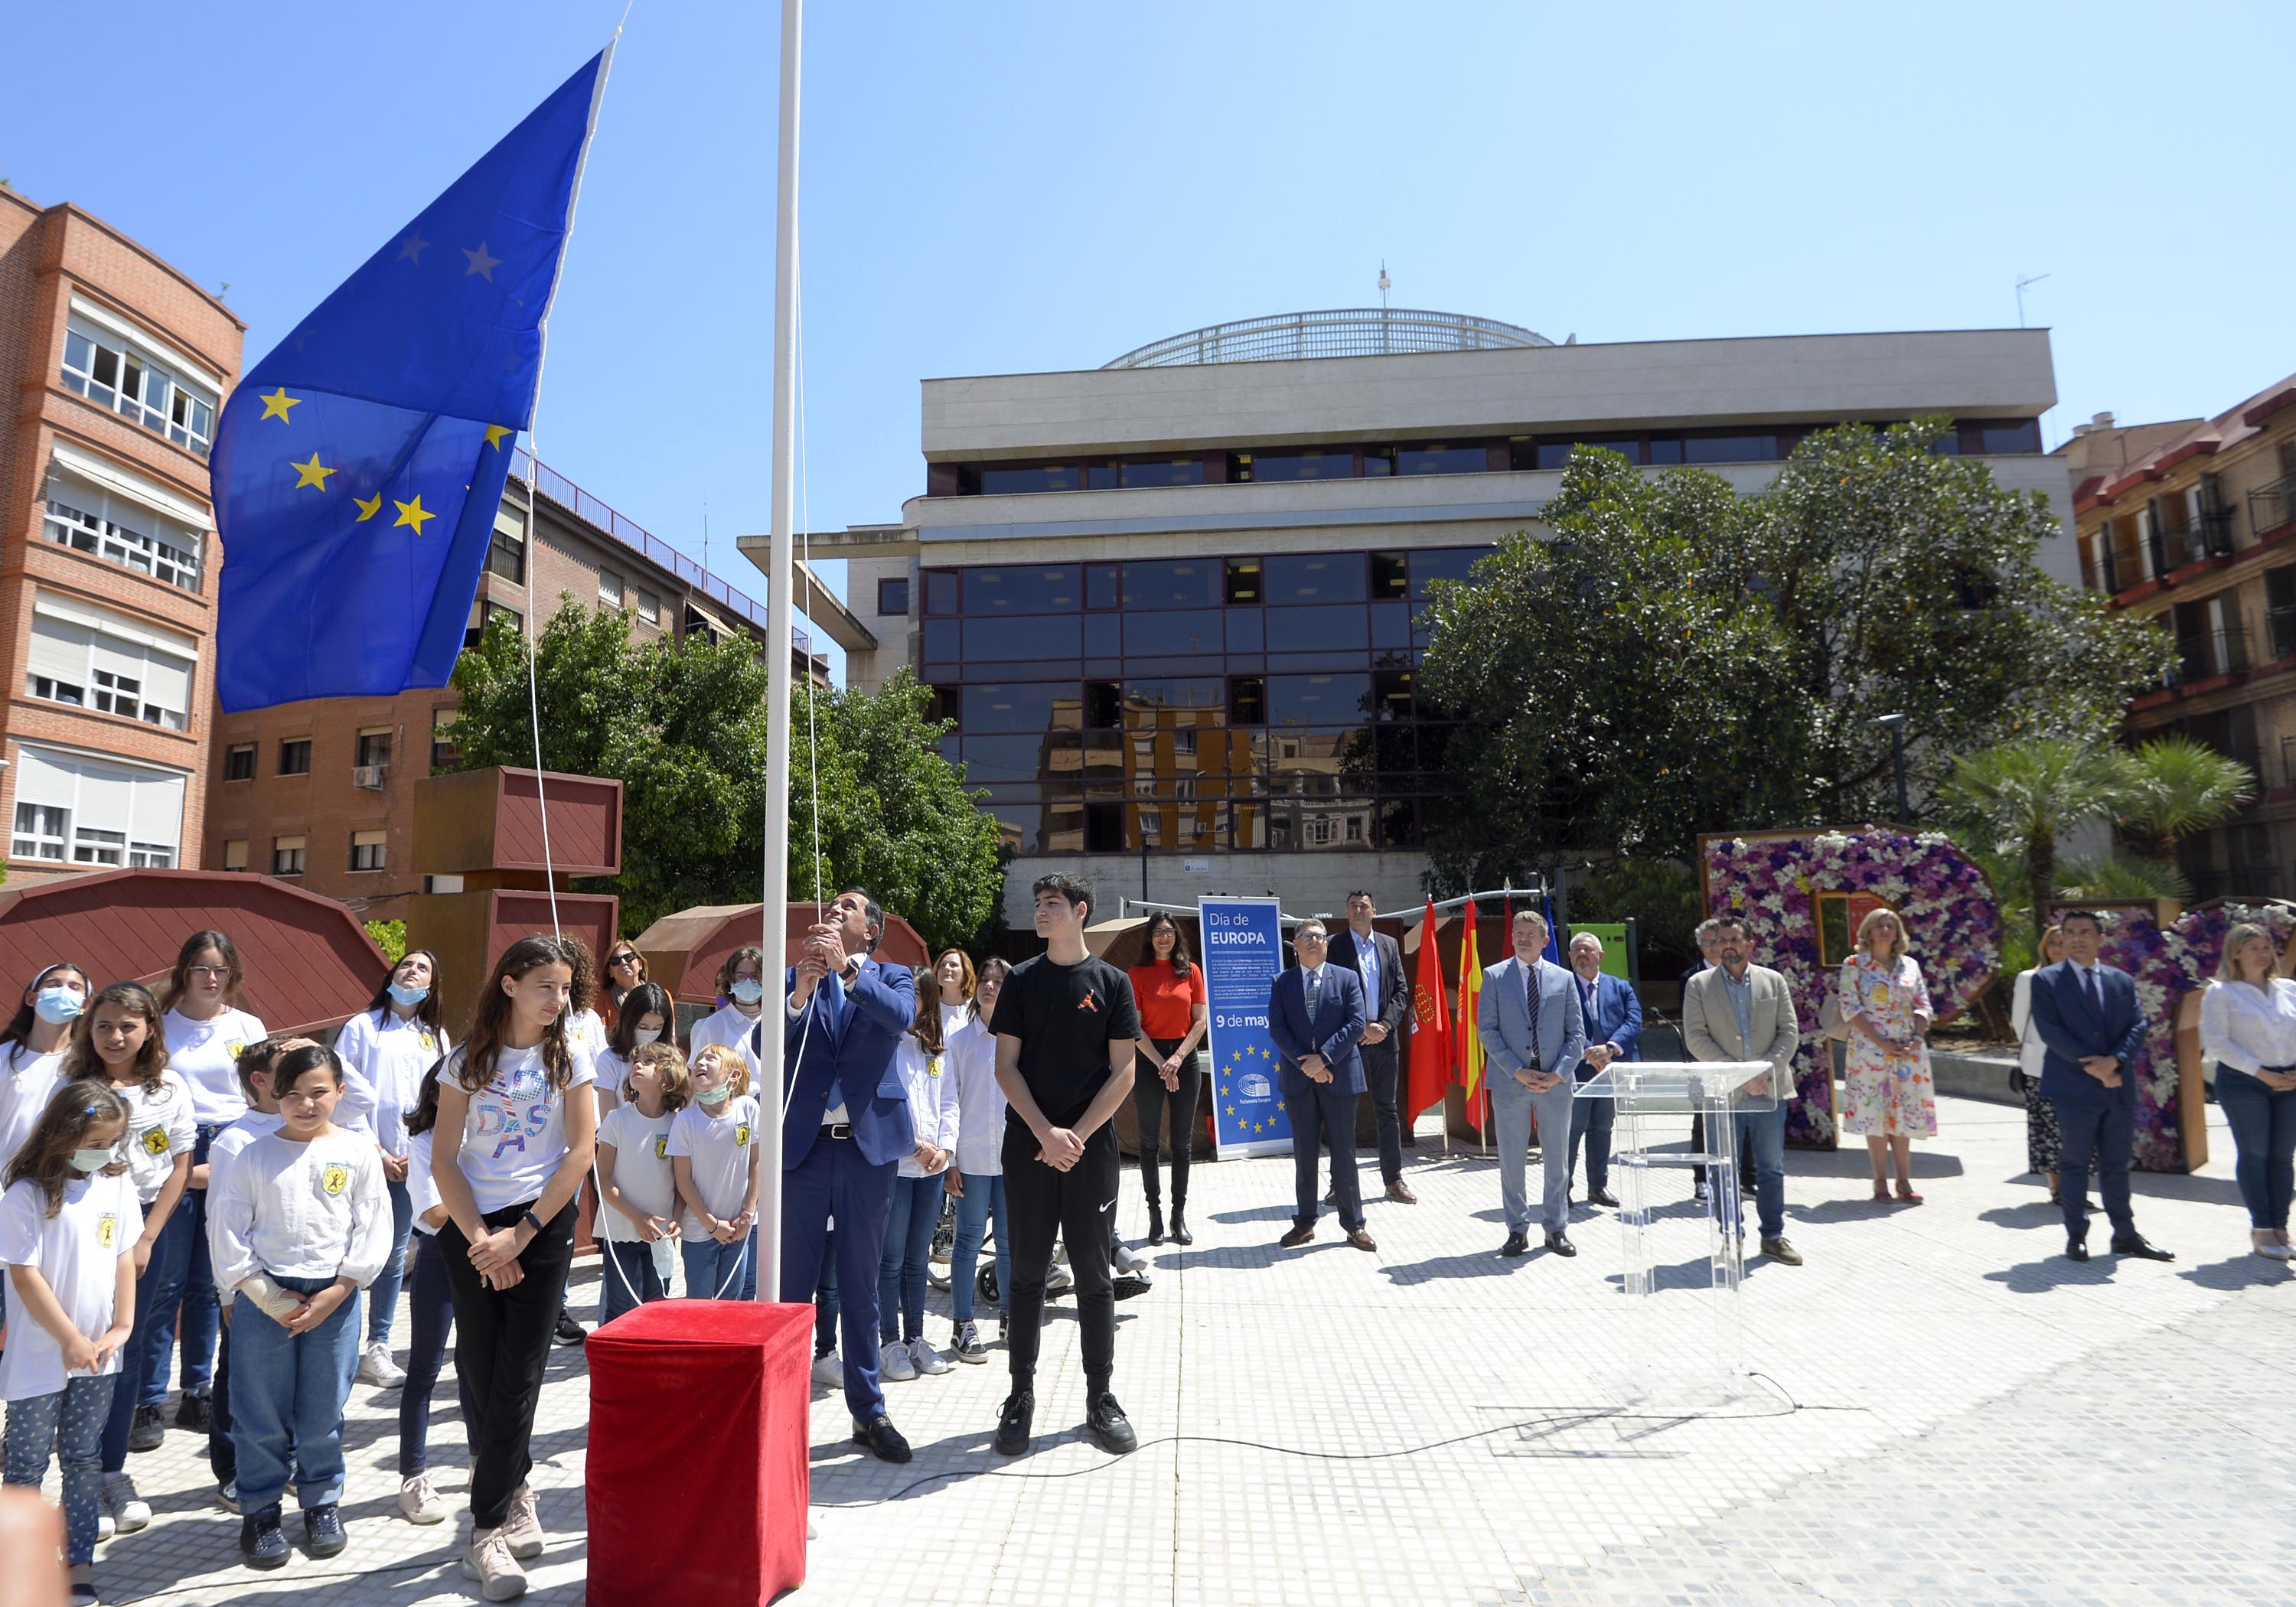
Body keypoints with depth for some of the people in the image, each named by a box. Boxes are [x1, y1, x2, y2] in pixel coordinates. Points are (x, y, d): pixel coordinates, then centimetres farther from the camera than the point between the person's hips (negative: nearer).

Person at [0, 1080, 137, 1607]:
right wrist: (71, 1340, -11)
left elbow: (125, 1257, 5)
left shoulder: (116, 1184, -1)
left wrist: (121, 1327, -1)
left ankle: (78, 1564, 22)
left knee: (84, 1459, 12)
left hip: (99, 1352, 4)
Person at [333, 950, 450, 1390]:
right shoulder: (362, 1027, 1)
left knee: (394, 1256, 6)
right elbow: (345, 1094, -3)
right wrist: (375, 1152, -7)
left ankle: (377, 1349, 15)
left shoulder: (437, 1038, 12)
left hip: (411, 1163, 3)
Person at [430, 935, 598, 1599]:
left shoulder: (569, 1057, 0)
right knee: (478, 1373, 7)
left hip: (543, 1225, -1)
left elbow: (580, 1152, -5)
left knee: (518, 1377, -3)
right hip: (473, 1228, 2)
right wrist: (480, 1239, -10)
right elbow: (444, 1159, 0)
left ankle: (488, 1529, 6)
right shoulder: (468, 1059, 2)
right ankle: (516, 1493, 27)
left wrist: (520, 1234, -11)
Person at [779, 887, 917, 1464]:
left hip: (868, 1148, 0)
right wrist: (801, 991, -25)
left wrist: (848, 968, -28)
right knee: (790, 1287, 7)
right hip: (802, 1148, 0)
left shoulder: (892, 977, 5)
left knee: (861, 1289, 11)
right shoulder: (794, 977, 6)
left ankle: (868, 1411, 23)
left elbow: (901, 1016, -18)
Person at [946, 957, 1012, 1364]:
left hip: (1013, 1154, 1)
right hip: (972, 1155, -1)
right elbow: (950, 1101, 1)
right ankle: (963, 1327, 13)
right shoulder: (959, 1040, 1)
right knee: (969, 1241, 4)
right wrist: (950, 1159, -3)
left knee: (1010, 1239, 11)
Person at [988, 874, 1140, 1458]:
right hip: (1028, 1146, 1)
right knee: (1027, 1272, 7)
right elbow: (1006, 1065, 1)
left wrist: (1077, 1135, -11)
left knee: (1093, 1274, 6)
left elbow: (1122, 1071, -2)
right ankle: (1021, 1397, 18)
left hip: (1091, 1147, -1)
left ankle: (1100, 1397, 18)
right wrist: (1045, 1133, -11)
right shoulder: (1021, 980, 5)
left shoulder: (1111, 982, 1)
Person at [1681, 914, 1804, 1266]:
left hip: (1768, 1089, 2)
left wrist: (1767, 1071, -11)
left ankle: (1774, 1236, 18)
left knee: (1771, 1168, 8)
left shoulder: (1773, 981, 8)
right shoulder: (1699, 985, 2)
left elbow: (1790, 1032, 4)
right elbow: (1696, 1038, -5)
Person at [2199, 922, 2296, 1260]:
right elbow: (2216, 1041, -8)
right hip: (2243, 1083, -4)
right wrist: (2260, 1072, -13)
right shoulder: (2221, 992, -1)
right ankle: (2262, 1229, 0)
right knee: (2253, 1154, -4)